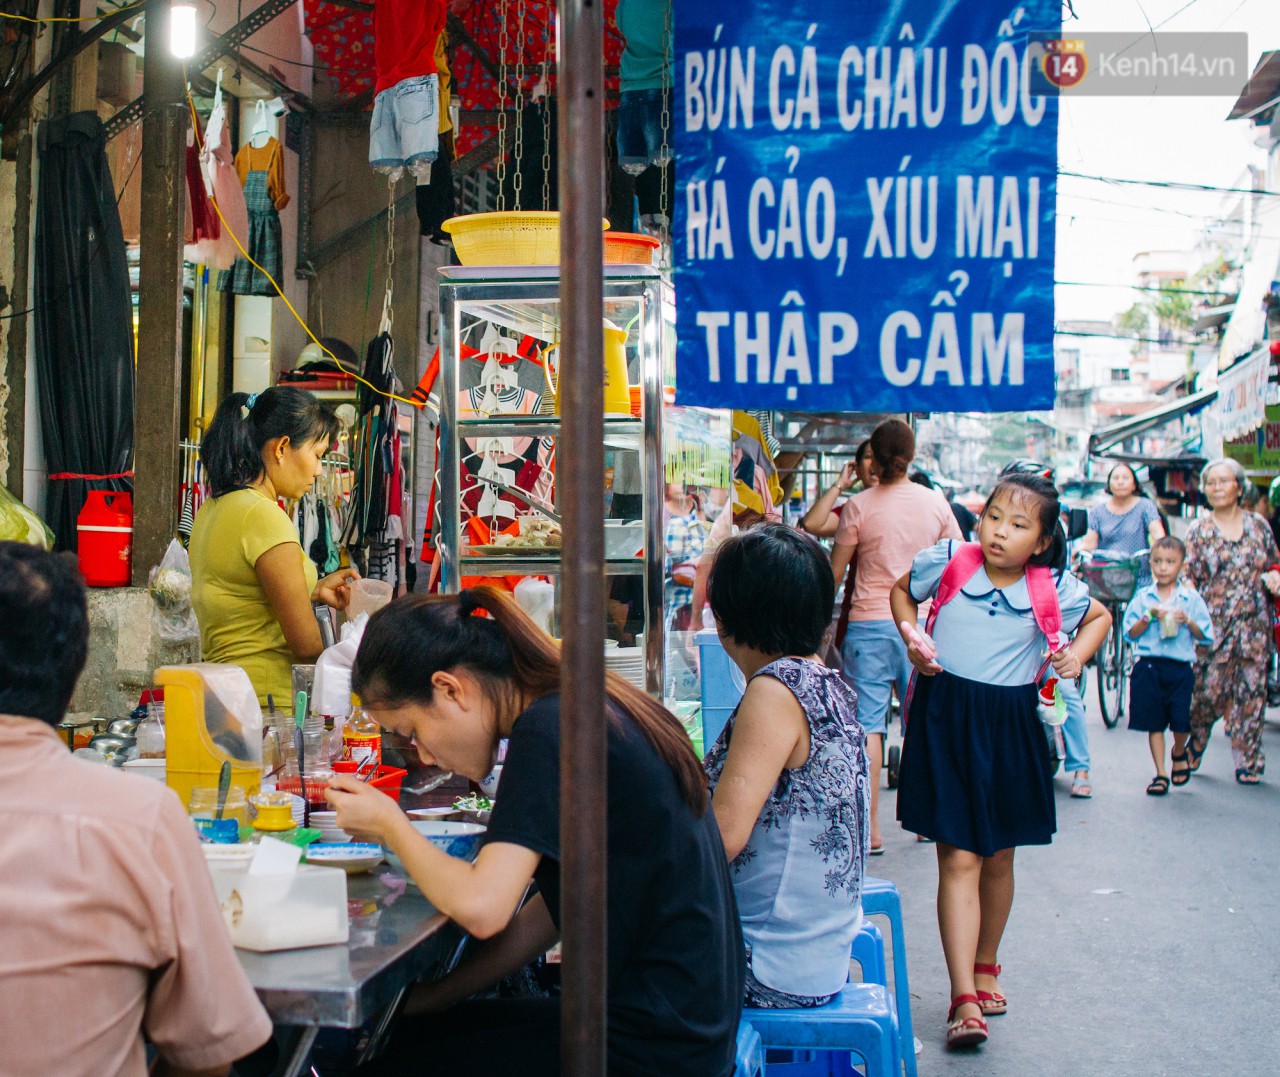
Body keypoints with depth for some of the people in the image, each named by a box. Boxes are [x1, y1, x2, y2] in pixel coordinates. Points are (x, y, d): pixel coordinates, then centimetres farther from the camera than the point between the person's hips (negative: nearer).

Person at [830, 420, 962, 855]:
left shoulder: (859, 505, -6)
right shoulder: (935, 502, 3)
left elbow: (834, 572, -1)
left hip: (869, 620, -3)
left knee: (868, 721, -1)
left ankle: (870, 828, -2)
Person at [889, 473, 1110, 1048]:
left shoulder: (1055, 588, -4)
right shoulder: (946, 561, -7)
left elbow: (1100, 616, 17)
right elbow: (901, 591, 13)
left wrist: (1077, 653, -1)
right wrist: (910, 634, -4)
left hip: (1010, 725, 2)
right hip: (945, 718, -2)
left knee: (998, 858, 14)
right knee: (958, 858, -7)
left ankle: (985, 966, 37)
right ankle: (964, 998, -8)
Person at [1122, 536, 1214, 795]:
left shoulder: (1191, 598, 3)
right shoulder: (1143, 597, 4)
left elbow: (1205, 636, 3)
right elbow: (1131, 633, 2)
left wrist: (1188, 621, -14)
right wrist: (1149, 617, -13)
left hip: (1180, 668, 0)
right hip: (1149, 666, 1)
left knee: (1181, 721, -1)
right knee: (1154, 723, 3)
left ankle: (1179, 754, 31)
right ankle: (1160, 773, 13)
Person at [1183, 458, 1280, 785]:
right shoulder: (1198, 531, 3)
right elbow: (1187, 578, -1)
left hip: (1253, 625, 2)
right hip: (1213, 624, -2)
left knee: (1251, 692, 2)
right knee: (1206, 691, -3)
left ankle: (1248, 762, 11)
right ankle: (1189, 753, 17)